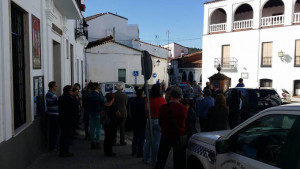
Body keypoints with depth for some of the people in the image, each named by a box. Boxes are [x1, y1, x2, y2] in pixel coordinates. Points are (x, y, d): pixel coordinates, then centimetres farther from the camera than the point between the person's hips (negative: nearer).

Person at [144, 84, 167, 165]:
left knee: (148, 140, 15)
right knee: (156, 141, 7)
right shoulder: (162, 99, -13)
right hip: (158, 121, -3)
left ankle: (146, 159, 25)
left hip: (149, 120, 3)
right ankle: (153, 160, 14)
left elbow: (146, 109, 7)